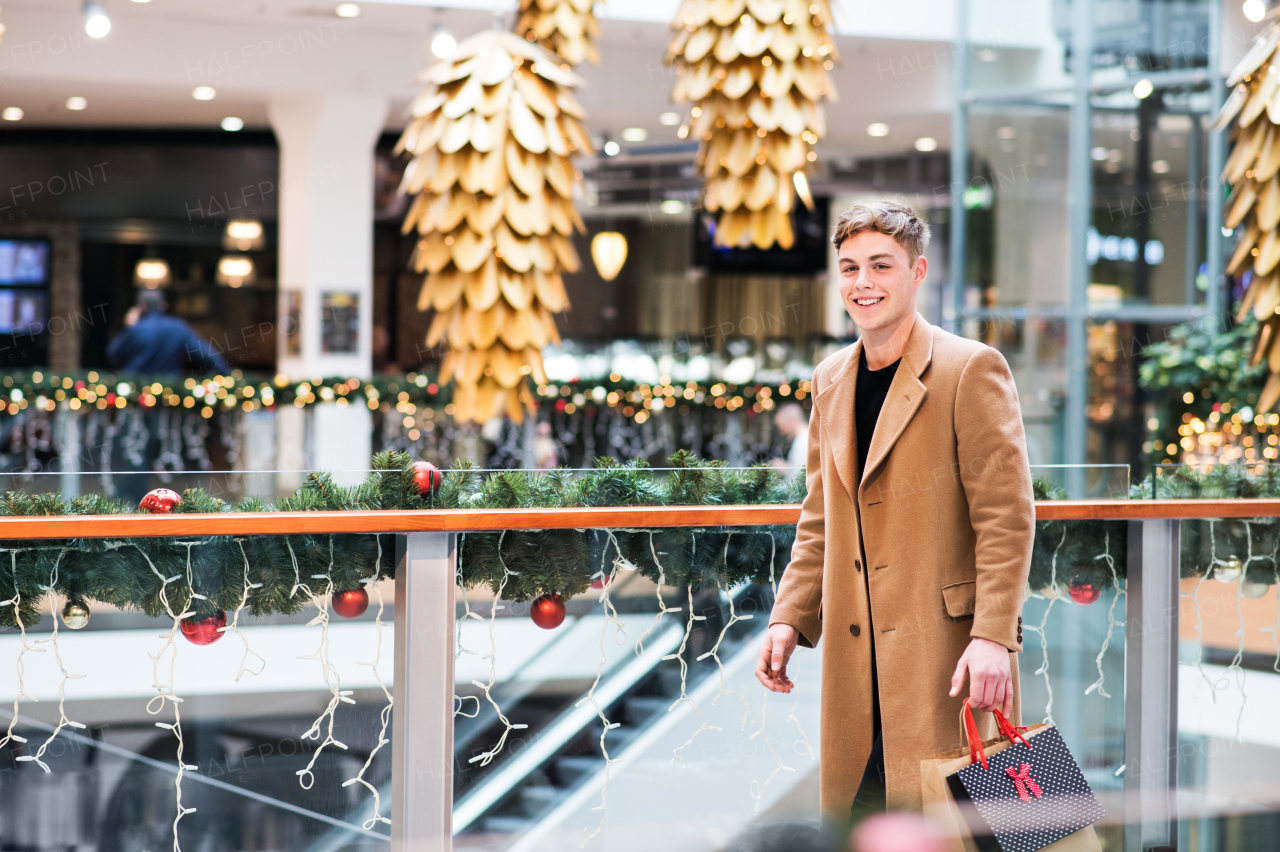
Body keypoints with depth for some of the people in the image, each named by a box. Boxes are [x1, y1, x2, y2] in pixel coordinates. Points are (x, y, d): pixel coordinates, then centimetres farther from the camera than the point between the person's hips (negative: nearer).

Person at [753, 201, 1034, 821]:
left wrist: (993, 636, -18)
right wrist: (789, 617, 10)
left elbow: (1006, 517, -10)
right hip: (857, 660, 6)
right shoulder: (831, 380, 14)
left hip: (945, 647, -6)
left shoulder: (971, 369, -7)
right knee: (857, 813, 6)